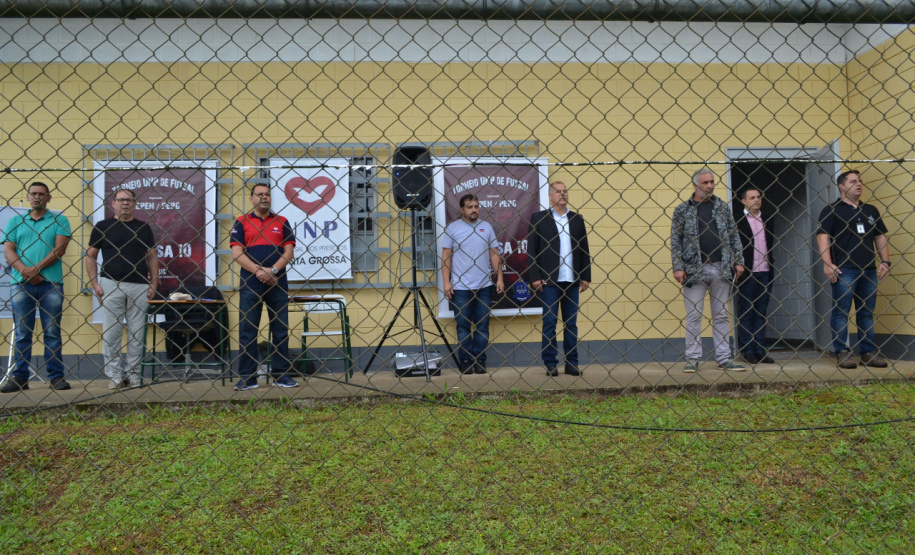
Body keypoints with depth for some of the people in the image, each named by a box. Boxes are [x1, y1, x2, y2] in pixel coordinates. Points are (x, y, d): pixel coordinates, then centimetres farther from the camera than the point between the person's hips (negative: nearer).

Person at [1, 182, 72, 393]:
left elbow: (60, 249, -3)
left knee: (53, 332, 1)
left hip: (51, 283, -2)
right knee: (22, 332, 4)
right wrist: (24, 270, -13)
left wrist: (36, 268, -14)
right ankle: (20, 377, 9)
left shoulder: (59, 220, 9)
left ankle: (57, 377, 4)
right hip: (20, 283, 2)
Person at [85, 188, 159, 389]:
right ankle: (114, 374, 10)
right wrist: (95, 283, -3)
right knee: (110, 332, 1)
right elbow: (90, 256, 7)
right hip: (111, 284, -1)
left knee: (136, 332, 4)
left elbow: (152, 257, 11)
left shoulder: (144, 227, 10)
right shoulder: (102, 227, 6)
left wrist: (153, 284, 2)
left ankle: (132, 373, 13)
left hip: (139, 285, 1)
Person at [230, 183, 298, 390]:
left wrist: (273, 270, -12)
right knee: (247, 330, 0)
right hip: (250, 285, -1)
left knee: (281, 330, 4)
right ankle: (247, 377, 7)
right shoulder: (241, 222, 7)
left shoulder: (281, 222, 11)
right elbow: (237, 253, -3)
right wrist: (259, 270, -14)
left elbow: (289, 251, 4)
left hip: (278, 284, 1)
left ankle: (281, 375, 12)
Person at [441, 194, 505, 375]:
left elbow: (494, 254, 10)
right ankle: (466, 362, 11)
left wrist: (499, 278, 1)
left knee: (482, 326, 5)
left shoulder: (486, 227, 9)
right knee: (463, 326, 3)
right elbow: (446, 256, 1)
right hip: (460, 287, -2)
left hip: (484, 286, 2)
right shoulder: (453, 228, 2)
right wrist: (446, 282, -6)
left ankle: (480, 361, 12)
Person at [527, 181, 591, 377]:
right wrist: (535, 278, -8)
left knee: (571, 323, 7)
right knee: (549, 322, 1)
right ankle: (550, 364, 7)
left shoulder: (577, 219, 12)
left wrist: (585, 277, 5)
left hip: (572, 280, 3)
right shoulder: (538, 218, 3)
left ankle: (572, 364, 14)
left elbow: (584, 250, 12)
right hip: (549, 280, -3)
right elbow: (531, 250, -1)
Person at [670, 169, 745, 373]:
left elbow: (734, 235, 13)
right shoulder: (682, 210, 3)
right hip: (694, 270, -2)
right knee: (693, 316, 0)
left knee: (721, 315, 8)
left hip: (721, 269, 3)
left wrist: (738, 261, 5)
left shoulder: (722, 207, 11)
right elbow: (675, 241, 0)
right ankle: (693, 359, 8)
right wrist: (678, 267, -8)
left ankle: (724, 358, 14)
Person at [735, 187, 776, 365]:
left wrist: (771, 268, 11)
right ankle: (747, 350, 7)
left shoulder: (767, 219, 14)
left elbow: (771, 244, 17)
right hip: (747, 274, -5)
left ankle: (760, 349, 14)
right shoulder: (737, 220, -4)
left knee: (761, 312, 9)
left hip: (765, 272, 6)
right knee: (745, 313, 1)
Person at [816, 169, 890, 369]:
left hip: (869, 269, 5)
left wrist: (885, 261, 7)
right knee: (841, 311, -4)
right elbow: (823, 236, -7)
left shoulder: (870, 210, 18)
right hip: (843, 270, -5)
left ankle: (868, 352, 13)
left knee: (867, 312, 8)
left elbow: (880, 236, 19)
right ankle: (842, 352, 0)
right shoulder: (831, 210, 1)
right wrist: (827, 263, -18)